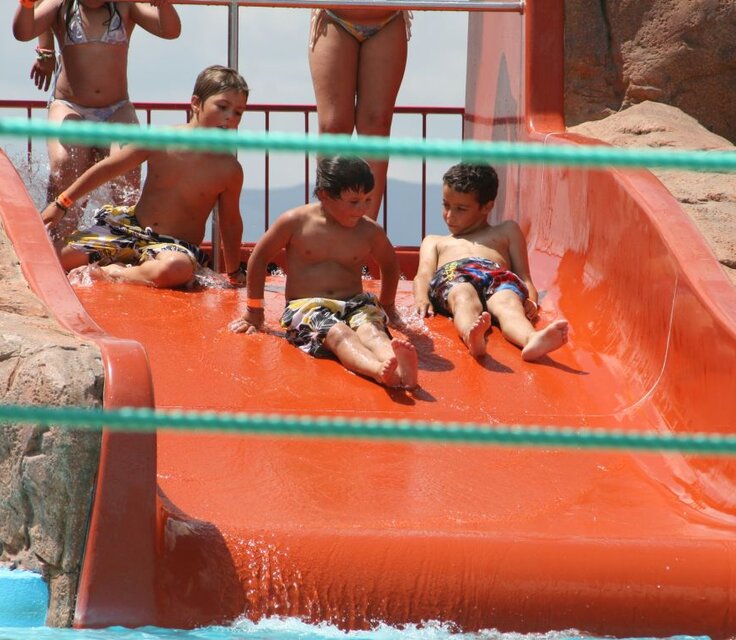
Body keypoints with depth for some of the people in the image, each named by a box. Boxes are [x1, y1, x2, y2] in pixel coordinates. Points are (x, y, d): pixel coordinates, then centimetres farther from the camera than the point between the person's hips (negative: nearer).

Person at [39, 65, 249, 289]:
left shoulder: (229, 169, -7)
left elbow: (231, 224, 7)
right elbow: (106, 169, 3)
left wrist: (234, 275, 15)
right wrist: (62, 203, 4)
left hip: (177, 246, -1)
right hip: (130, 230, 2)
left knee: (176, 268, -42)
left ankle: (116, 273, -19)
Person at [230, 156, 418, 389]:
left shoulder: (370, 232, 7)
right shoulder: (296, 222, 0)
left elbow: (389, 265, 30)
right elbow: (259, 257, 12)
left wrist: (387, 306, 34)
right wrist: (254, 312, 16)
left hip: (355, 304, 3)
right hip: (305, 307, -3)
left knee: (371, 327, -35)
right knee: (338, 333, -38)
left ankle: (394, 361, -70)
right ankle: (379, 370, -69)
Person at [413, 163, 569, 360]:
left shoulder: (506, 231, 40)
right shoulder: (434, 242, 43)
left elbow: (524, 277, 25)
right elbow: (424, 275, 22)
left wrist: (531, 301, 1)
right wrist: (421, 298, -4)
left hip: (499, 277, 0)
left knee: (509, 302, -40)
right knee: (465, 297, -41)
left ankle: (532, 340, -74)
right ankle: (473, 337, -77)